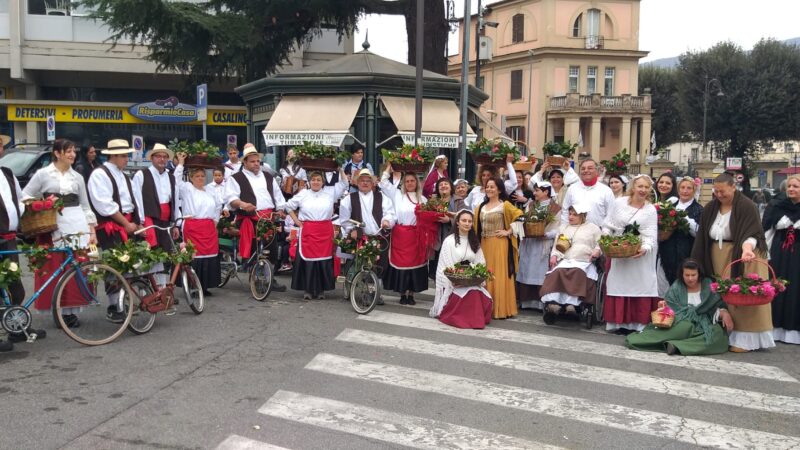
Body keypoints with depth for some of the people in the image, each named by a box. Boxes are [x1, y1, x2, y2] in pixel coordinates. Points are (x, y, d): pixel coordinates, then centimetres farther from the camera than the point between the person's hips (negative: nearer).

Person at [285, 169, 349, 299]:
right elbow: (289, 206, 18)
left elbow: (344, 184, 10)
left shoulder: (330, 192, 11)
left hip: (325, 231, 0)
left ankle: (321, 289, 9)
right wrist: (295, 220, 9)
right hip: (307, 230, 0)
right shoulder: (303, 194, 11)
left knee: (324, 259, -1)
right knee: (307, 258, -3)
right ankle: (307, 289, 5)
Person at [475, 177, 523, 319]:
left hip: (499, 244, -6)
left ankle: (501, 309, 1)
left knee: (500, 275, -5)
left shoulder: (505, 205, -4)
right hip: (484, 244, 6)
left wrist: (508, 231, -11)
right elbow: (477, 226, 17)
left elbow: (519, 217, -11)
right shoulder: (481, 207, 14)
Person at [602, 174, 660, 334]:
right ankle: (620, 322, 11)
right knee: (620, 285, 4)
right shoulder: (619, 203, 2)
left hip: (639, 255, -1)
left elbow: (651, 235, -7)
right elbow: (608, 226, 7)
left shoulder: (651, 210, 1)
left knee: (638, 287, -2)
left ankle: (637, 324, 3)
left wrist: (645, 249, -26)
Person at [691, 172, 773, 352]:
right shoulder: (710, 208, 7)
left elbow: (750, 233, -20)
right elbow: (703, 237, 9)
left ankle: (744, 339, -4)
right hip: (717, 258, 6)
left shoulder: (746, 206, -11)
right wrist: (697, 262, 6)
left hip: (741, 256, -5)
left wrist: (747, 248, -41)